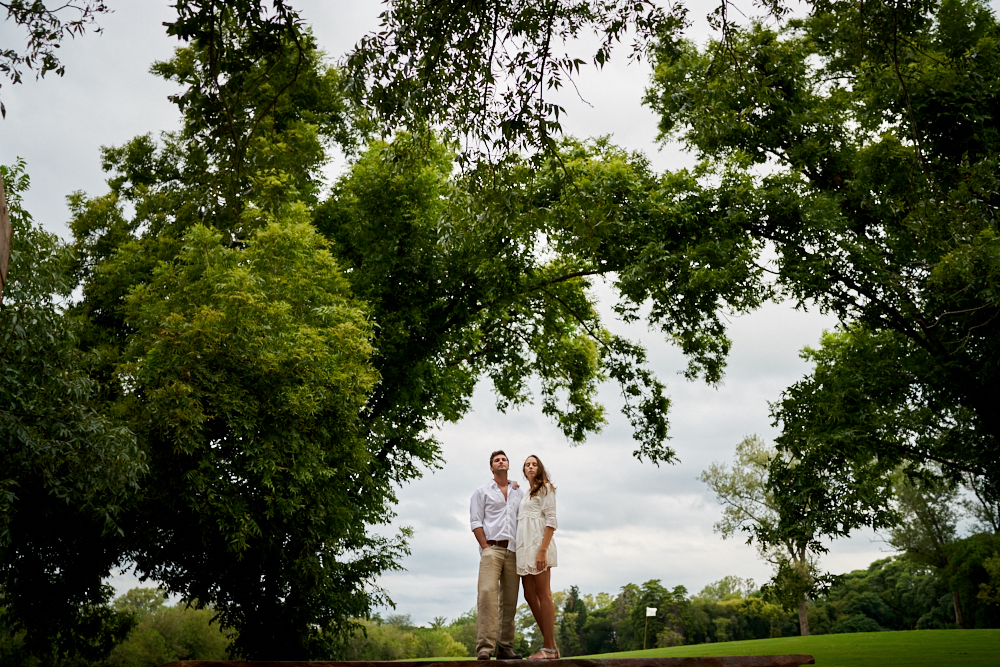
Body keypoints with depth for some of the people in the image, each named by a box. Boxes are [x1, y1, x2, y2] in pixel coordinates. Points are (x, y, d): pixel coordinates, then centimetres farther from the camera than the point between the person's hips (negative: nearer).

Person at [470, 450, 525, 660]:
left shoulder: (519, 493, 19)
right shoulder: (482, 492, 11)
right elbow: (475, 522, 3)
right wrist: (486, 547, -8)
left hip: (513, 551, 4)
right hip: (492, 548, -4)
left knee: (510, 600, 2)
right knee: (487, 593, -18)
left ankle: (505, 647, 7)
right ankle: (484, 647, -23)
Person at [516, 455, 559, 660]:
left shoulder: (545, 488, 0)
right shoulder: (526, 494, 22)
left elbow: (551, 521, -10)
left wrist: (542, 550, -18)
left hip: (538, 543, -8)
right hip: (524, 547, 8)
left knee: (543, 594, -8)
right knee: (530, 595, 6)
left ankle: (549, 648, -6)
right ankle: (550, 644, 12)